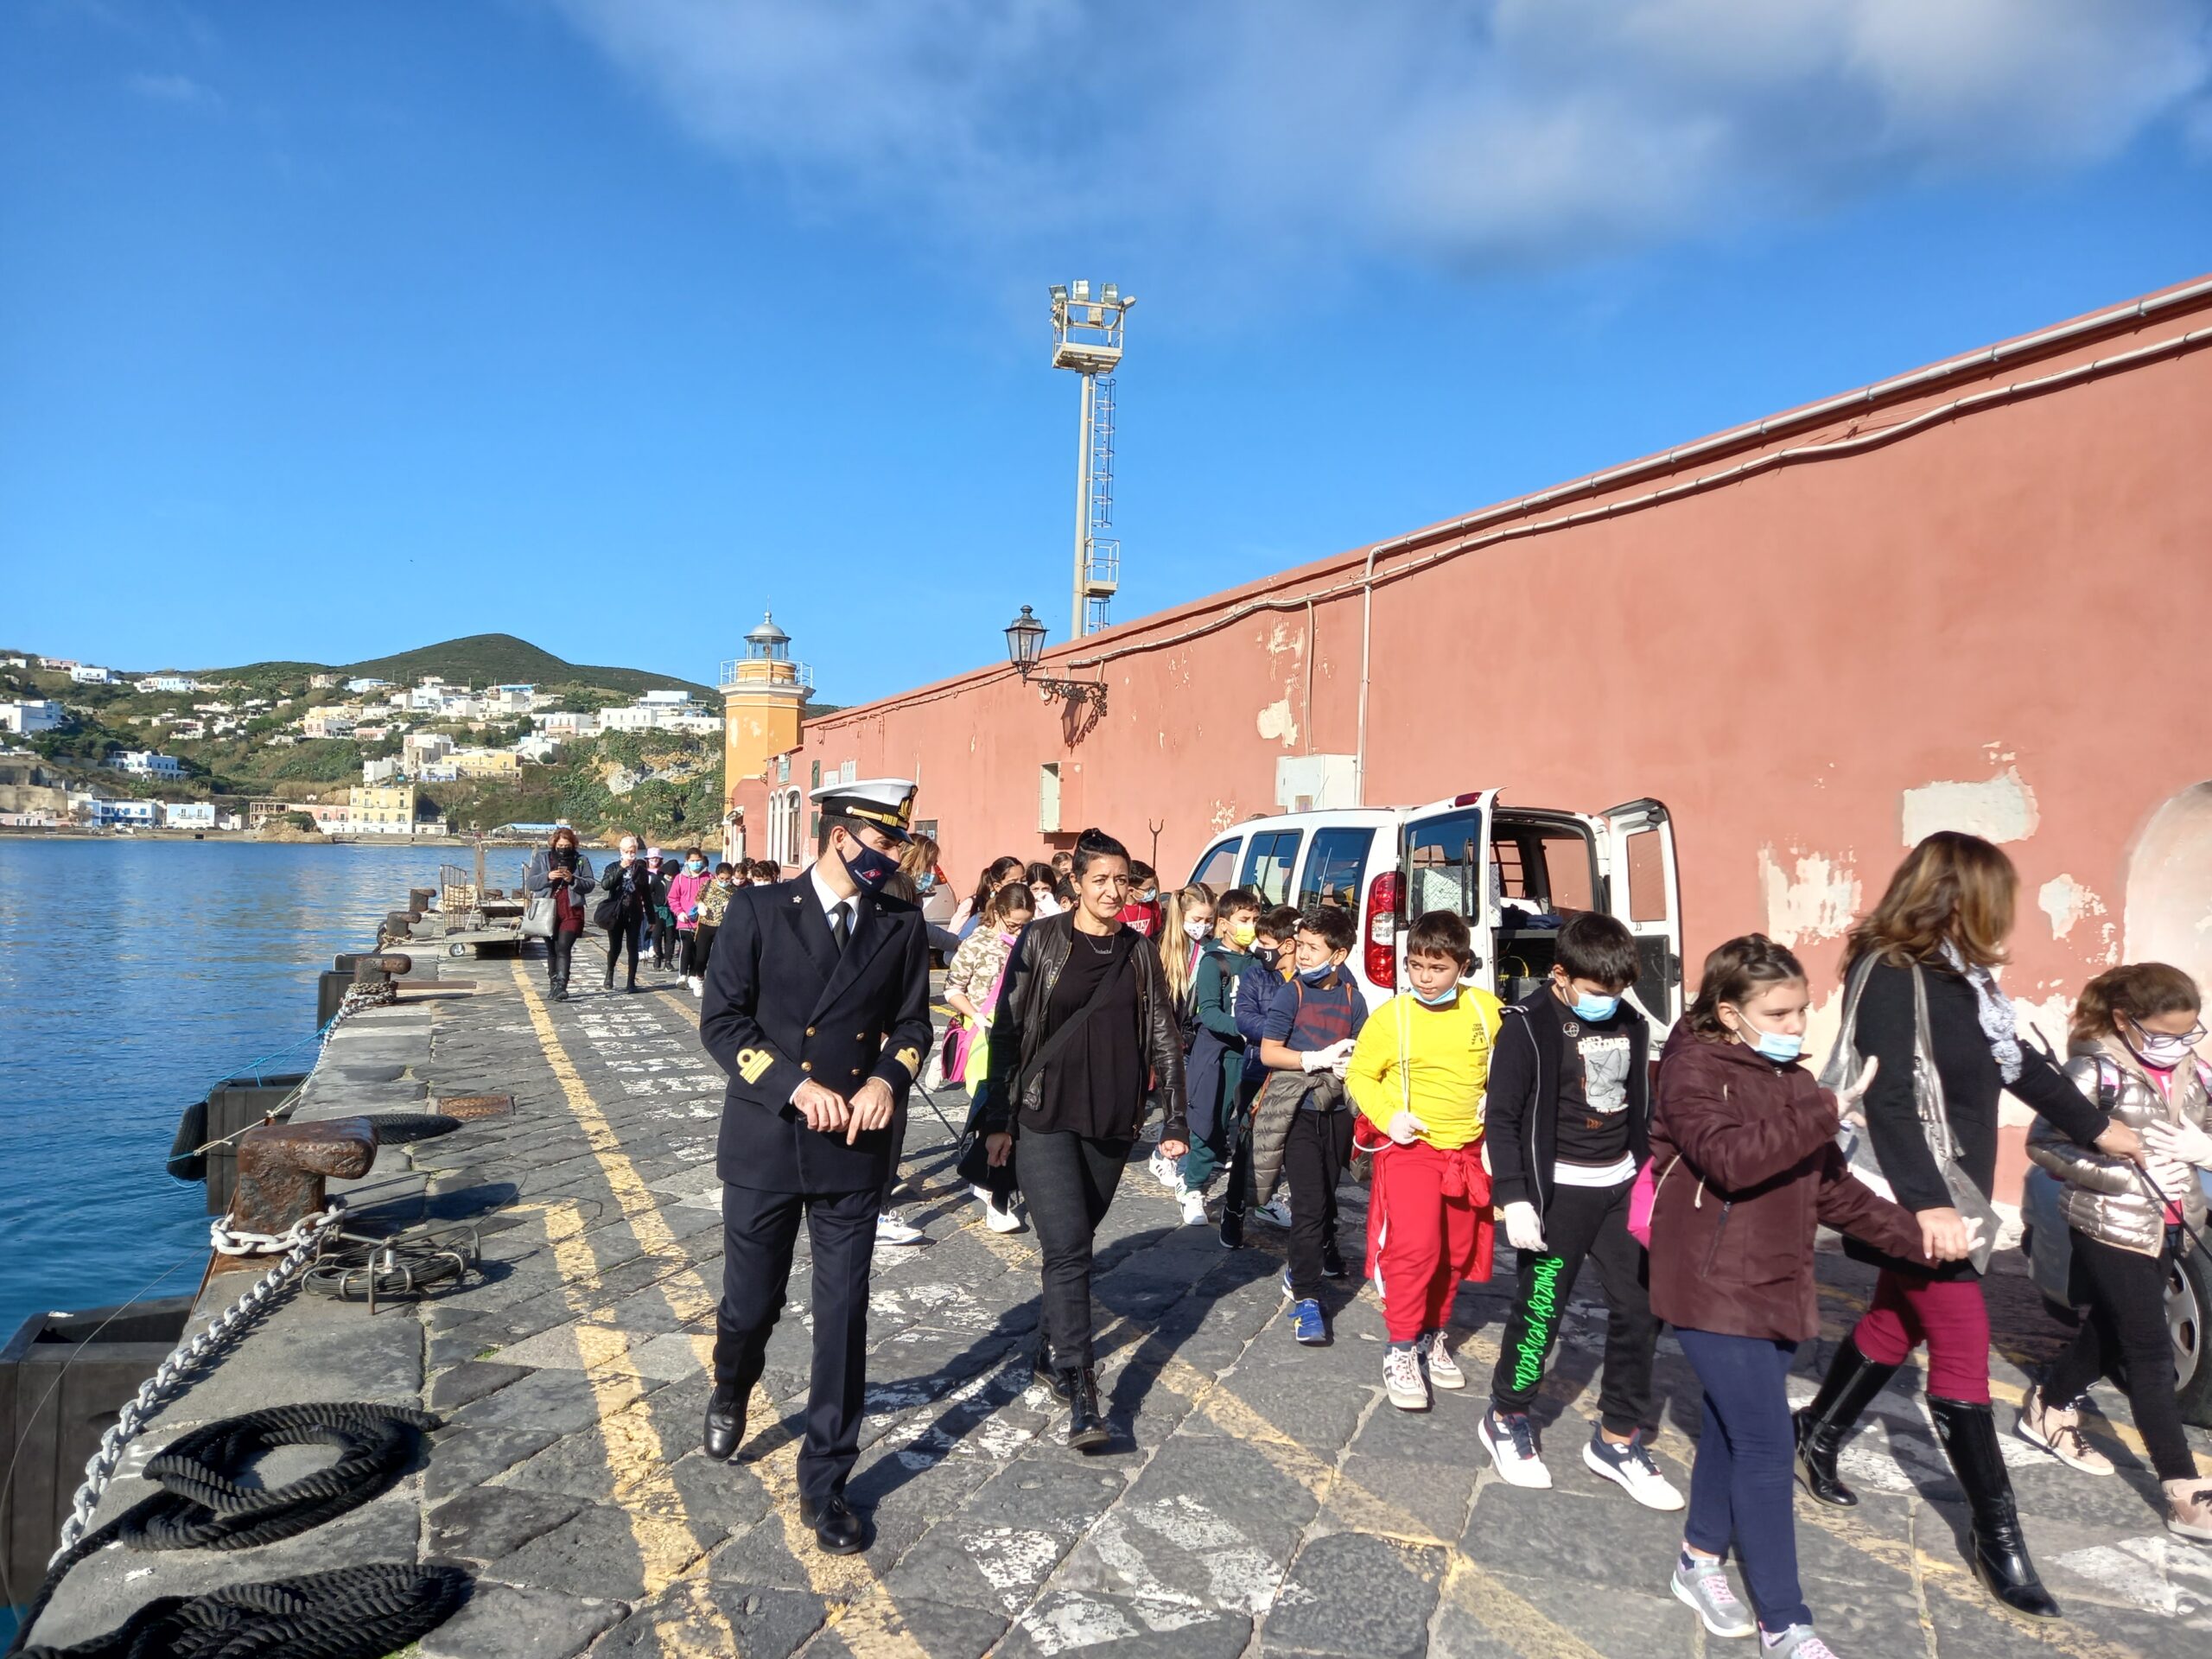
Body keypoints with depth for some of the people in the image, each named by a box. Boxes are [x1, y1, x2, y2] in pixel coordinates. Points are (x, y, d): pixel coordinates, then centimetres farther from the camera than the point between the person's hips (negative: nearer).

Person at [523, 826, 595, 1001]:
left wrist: (573, 879, -16)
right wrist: (547, 876, -16)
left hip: (572, 910, -2)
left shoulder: (581, 860, 4)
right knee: (552, 950, 11)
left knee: (564, 947, -16)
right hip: (548, 911, 2)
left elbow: (589, 885, 1)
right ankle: (554, 985, 23)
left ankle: (561, 986, -23)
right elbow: (530, 883, 1)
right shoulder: (541, 858, 6)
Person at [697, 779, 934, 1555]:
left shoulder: (902, 925, 2)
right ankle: (731, 1393, 49)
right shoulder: (758, 910, -6)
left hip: (855, 1150, 2)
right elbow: (721, 1021, -8)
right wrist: (797, 1088, -19)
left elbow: (913, 1023, 8)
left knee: (843, 1320, 4)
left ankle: (825, 1484, 20)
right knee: (750, 1304, 13)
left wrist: (885, 1080, -12)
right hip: (765, 1144, -1)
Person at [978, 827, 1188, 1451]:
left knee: (1075, 1241, 13)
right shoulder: (1041, 940, -4)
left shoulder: (1139, 952, 5)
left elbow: (1164, 1037, 8)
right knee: (1068, 1247, -11)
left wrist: (1174, 1121, 3)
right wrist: (997, 1119, -4)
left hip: (1112, 1122, 3)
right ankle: (1080, 1390, -7)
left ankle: (1054, 1349, 33)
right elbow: (1007, 1030, -3)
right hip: (1045, 1117, -3)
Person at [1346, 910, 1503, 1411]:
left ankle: (1432, 1337, 33)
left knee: (1457, 1252, 13)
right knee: (1414, 1248, -13)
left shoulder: (1487, 1009, -3)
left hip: (1468, 1151, 4)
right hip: (1409, 1150, -4)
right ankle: (1400, 1350, 3)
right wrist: (1387, 1116, -15)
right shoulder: (1390, 1017, -11)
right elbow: (1359, 1075, -2)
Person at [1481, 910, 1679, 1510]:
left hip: (1620, 1185, 6)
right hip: (1557, 1189, -6)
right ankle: (1506, 1418, 23)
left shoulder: (1628, 1023, 6)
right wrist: (1515, 1199, -19)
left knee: (1641, 1307, 7)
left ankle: (1617, 1438, 22)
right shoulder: (1530, 1024, -13)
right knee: (1541, 1308, 0)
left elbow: (1639, 1107, 17)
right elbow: (1502, 1116, -14)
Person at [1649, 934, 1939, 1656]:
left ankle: (1701, 1562, 35)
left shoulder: (1792, 1082, 9)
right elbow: (1733, 1158, -29)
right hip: (1715, 1292, -7)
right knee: (1767, 1446, -5)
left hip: (1775, 1291, 7)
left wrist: (1913, 1234, 2)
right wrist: (1827, 1110, -29)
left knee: (1731, 1434, 17)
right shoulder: (1692, 1070, -14)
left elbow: (1832, 1188, 12)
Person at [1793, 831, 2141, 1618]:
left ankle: (1816, 1437, 36)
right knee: (1963, 1352, 0)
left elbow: (2018, 1063, 22)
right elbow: (1888, 1100, -27)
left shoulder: (1960, 977, 7)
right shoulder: (1890, 975, -20)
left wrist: (2096, 1126, 31)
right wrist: (1928, 1204, -32)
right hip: (1916, 1203, -9)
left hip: (1955, 1193, 9)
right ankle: (1996, 1531, 14)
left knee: (1895, 1326, 18)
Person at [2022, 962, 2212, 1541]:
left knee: (2112, 1330, 20)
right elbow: (2043, 1143, -18)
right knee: (2150, 1352, -4)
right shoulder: (2096, 1070, -17)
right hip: (2110, 1227, -7)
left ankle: (2048, 1410, 41)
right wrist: (2123, 1172, -24)